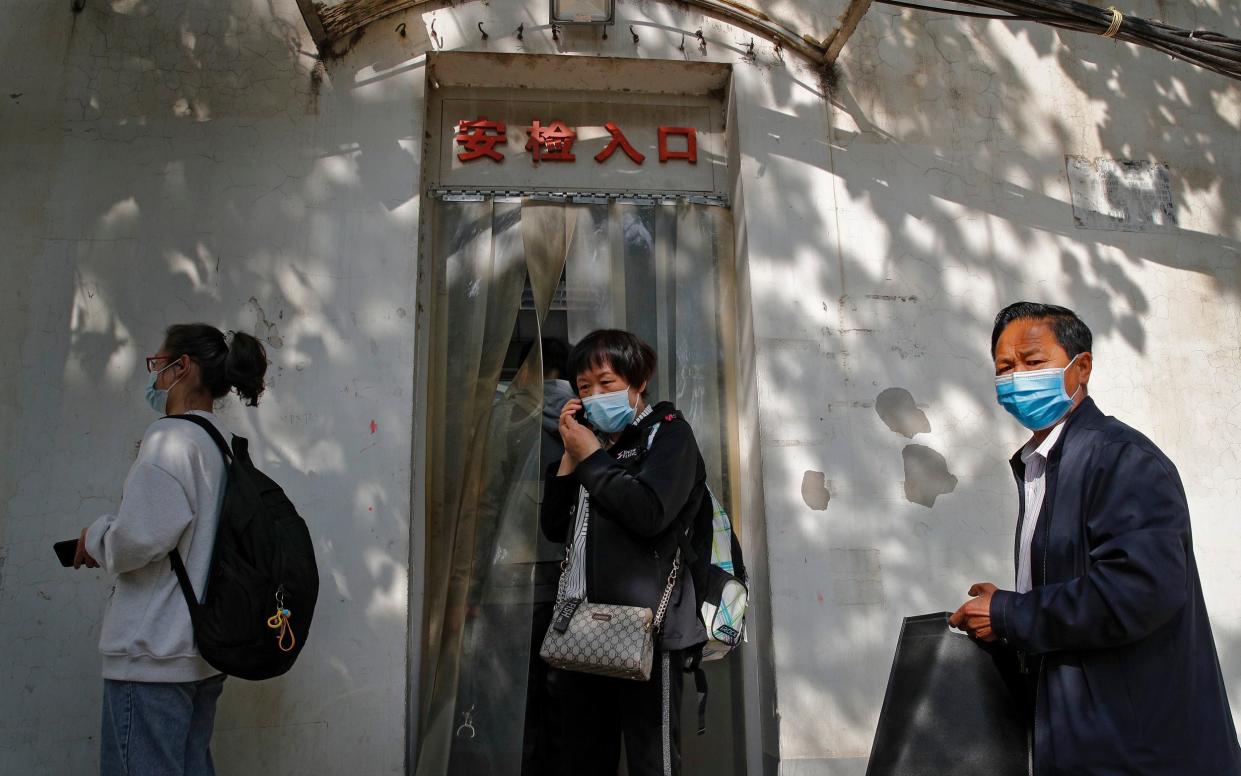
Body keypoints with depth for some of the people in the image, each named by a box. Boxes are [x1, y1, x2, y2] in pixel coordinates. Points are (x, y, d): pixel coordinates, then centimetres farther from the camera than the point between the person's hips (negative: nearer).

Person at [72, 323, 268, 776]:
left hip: (152, 656, -9)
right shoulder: (226, 444, 12)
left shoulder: (170, 436, -14)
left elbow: (140, 538, -22)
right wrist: (109, 544, 17)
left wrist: (95, 537, -2)